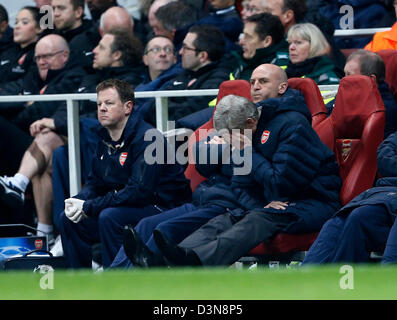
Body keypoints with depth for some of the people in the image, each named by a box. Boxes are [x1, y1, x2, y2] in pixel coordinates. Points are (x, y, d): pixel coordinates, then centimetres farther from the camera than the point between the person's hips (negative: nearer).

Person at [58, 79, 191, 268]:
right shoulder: (106, 140, 10)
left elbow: (139, 191, -27)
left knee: (109, 217, -33)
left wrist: (88, 207, -24)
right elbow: (95, 182, 17)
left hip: (161, 209, -9)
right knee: (69, 219, 2)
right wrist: (78, 201, -9)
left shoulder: (147, 139, -19)